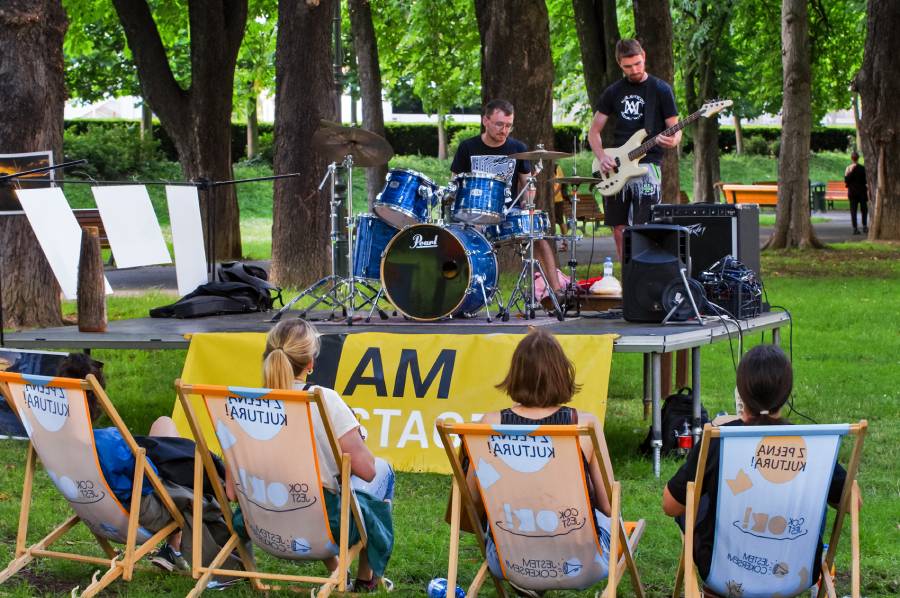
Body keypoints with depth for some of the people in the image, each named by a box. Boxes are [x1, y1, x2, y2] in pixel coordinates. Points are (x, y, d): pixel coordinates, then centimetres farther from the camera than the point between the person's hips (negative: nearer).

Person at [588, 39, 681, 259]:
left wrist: (672, 141, -22)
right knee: (619, 230, 5)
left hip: (646, 165, -4)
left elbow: (675, 131, 2)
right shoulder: (614, 92, 12)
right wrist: (602, 157, -3)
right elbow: (594, 131, 15)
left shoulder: (661, 90, 2)